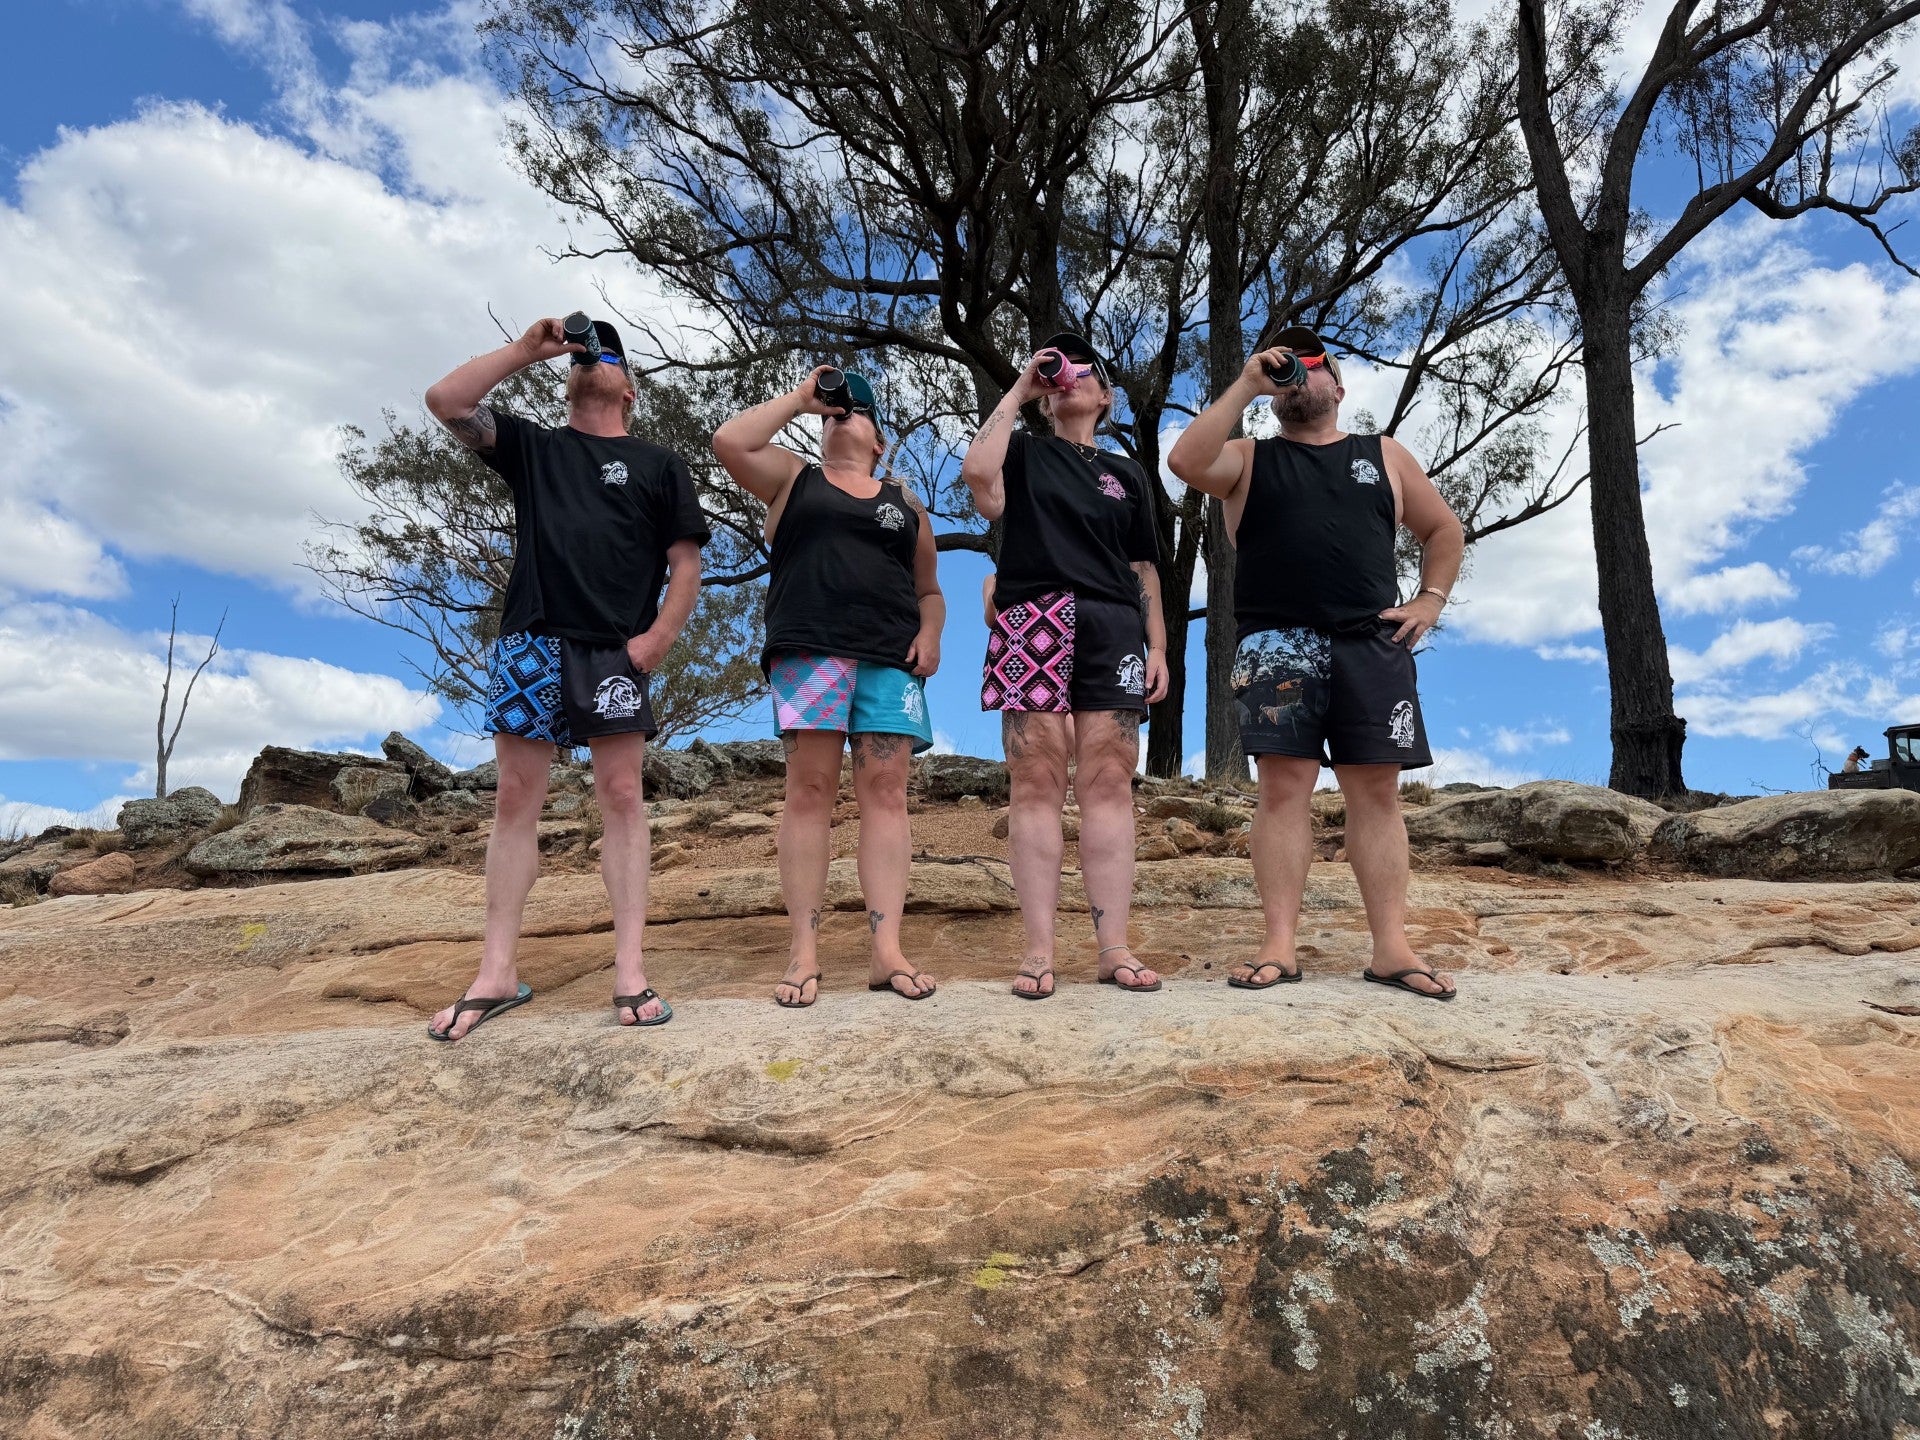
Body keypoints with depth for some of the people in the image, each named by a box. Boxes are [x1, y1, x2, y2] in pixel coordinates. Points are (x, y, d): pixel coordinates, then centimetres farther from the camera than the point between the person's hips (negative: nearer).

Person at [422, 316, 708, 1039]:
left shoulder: (658, 464, 14)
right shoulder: (531, 446, 21)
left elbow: (685, 564, 7)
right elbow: (445, 401, 9)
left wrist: (658, 637, -7)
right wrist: (526, 349, 8)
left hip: (615, 650, -2)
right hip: (530, 640, 2)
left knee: (621, 797, -5)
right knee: (515, 801, 1)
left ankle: (630, 973, -3)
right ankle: (496, 974, 6)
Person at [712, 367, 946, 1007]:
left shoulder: (906, 503, 24)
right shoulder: (793, 478, 19)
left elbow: (929, 590, 23)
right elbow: (729, 441, 3)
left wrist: (930, 634, 2)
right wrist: (801, 397, 12)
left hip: (890, 660, 2)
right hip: (808, 649, -2)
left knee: (886, 793, -6)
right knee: (810, 791, -8)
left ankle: (888, 951, -8)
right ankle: (804, 953, -6)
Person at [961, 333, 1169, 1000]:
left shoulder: (1125, 474, 24)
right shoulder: (1024, 452, 17)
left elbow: (1144, 568, 20)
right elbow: (977, 471, -7)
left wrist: (1158, 647, 9)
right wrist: (1017, 391, 4)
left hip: (1111, 628, 2)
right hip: (1034, 624, -2)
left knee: (1108, 784, -5)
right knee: (1036, 783, -8)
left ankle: (1114, 949, -3)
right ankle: (1038, 951, -7)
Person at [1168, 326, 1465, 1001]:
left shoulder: (1385, 456, 21)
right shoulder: (1249, 459, 14)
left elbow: (1444, 530, 25)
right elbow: (1185, 461, -7)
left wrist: (1429, 602, 10)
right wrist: (1245, 385, -4)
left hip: (1373, 643, 2)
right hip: (1278, 643, -2)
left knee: (1377, 789, -1)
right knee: (1283, 785, -7)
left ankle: (1391, 947, 3)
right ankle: (1279, 945, -5)